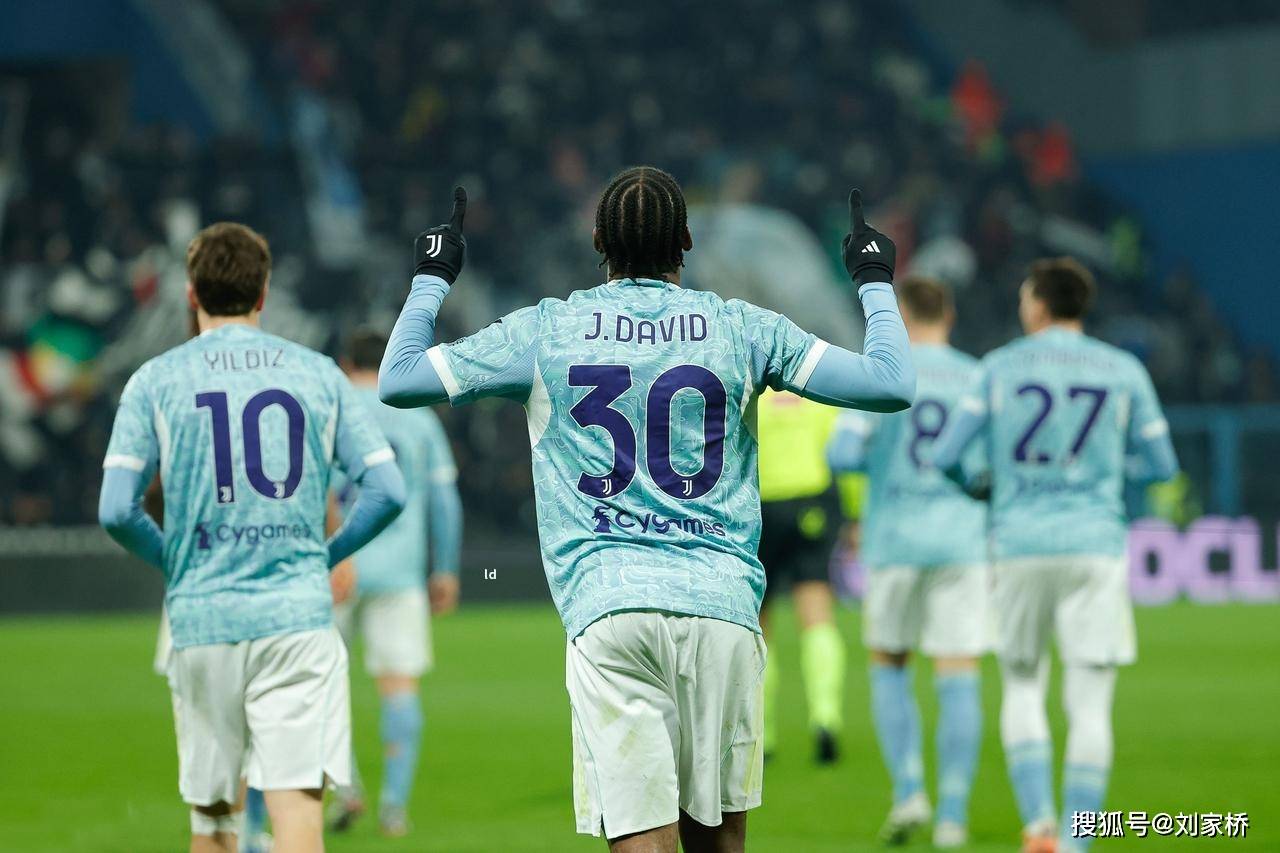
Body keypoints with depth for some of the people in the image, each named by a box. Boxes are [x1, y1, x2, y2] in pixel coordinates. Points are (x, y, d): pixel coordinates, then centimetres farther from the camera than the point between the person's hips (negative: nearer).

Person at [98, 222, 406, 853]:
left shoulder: (155, 380, 3)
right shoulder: (318, 374, 7)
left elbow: (116, 511, -5)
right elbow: (387, 492, 2)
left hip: (202, 618, 0)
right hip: (298, 615, 0)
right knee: (297, 800, -8)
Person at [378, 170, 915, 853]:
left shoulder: (546, 330, 8)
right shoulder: (741, 329, 8)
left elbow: (396, 381, 14)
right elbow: (893, 385, 7)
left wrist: (431, 278, 30)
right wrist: (874, 281, 23)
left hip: (605, 609, -1)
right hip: (721, 604, 1)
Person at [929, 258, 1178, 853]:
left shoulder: (1000, 368, 2)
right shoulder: (1124, 372, 4)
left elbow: (944, 456, 1)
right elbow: (1161, 465, 9)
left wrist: (972, 487, 22)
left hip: (1020, 547, 1)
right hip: (1095, 546, -1)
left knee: (1022, 691, 16)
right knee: (1089, 705, 0)